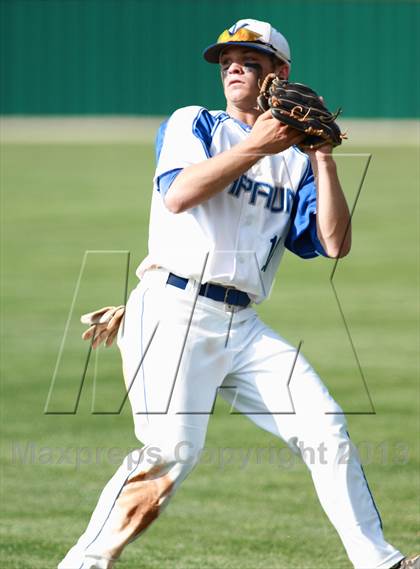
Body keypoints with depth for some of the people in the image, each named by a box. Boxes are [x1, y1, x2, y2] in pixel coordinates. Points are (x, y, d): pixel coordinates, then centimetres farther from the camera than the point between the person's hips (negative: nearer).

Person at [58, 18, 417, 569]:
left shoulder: (295, 162, 19)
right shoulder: (193, 124, 9)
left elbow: (335, 244, 5)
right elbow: (178, 194, -12)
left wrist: (323, 158, 0)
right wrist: (255, 147, -13)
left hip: (243, 327, 5)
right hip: (174, 311, -5)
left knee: (325, 426, -6)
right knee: (173, 450, -21)